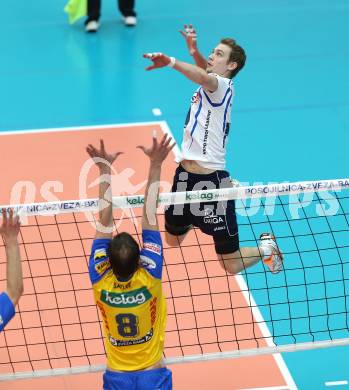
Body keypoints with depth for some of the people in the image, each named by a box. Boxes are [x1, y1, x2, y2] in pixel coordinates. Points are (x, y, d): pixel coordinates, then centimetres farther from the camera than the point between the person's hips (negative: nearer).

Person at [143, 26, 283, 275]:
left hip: (212, 180, -8)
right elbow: (206, 69, 34)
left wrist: (171, 62, -55)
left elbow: (204, 77, -37)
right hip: (185, 174, 8)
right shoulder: (210, 84, 11)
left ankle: (266, 247, 28)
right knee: (172, 241, 23)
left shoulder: (223, 85, -14)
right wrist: (194, 51, 11)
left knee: (231, 266, 1)